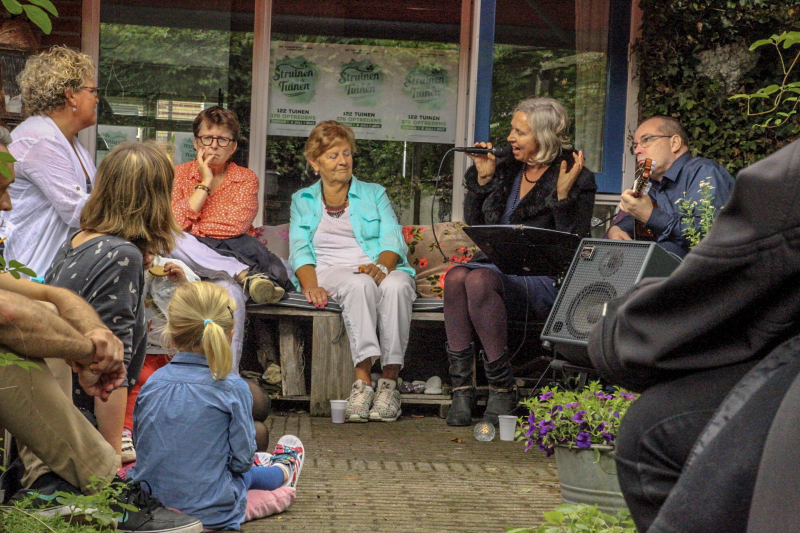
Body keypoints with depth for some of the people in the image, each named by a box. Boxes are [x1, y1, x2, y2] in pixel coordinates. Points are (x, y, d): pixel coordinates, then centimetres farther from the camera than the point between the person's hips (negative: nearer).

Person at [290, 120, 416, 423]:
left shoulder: (374, 194, 23)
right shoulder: (302, 201, 23)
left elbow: (393, 242, 8)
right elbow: (299, 251, 8)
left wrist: (381, 265, -17)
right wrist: (311, 285, -14)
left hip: (381, 269, 1)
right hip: (331, 271, -1)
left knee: (396, 285, -37)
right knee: (360, 284, -38)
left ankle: (390, 380, -36)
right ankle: (362, 380, -45)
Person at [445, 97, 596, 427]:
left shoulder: (577, 179, 1)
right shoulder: (507, 170, 18)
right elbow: (474, 223, 20)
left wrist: (563, 195, -17)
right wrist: (482, 177, 11)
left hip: (542, 279, -5)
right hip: (497, 266, 6)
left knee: (480, 279, -35)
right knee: (456, 276, -30)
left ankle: (503, 389, -26)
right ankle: (461, 385, -30)